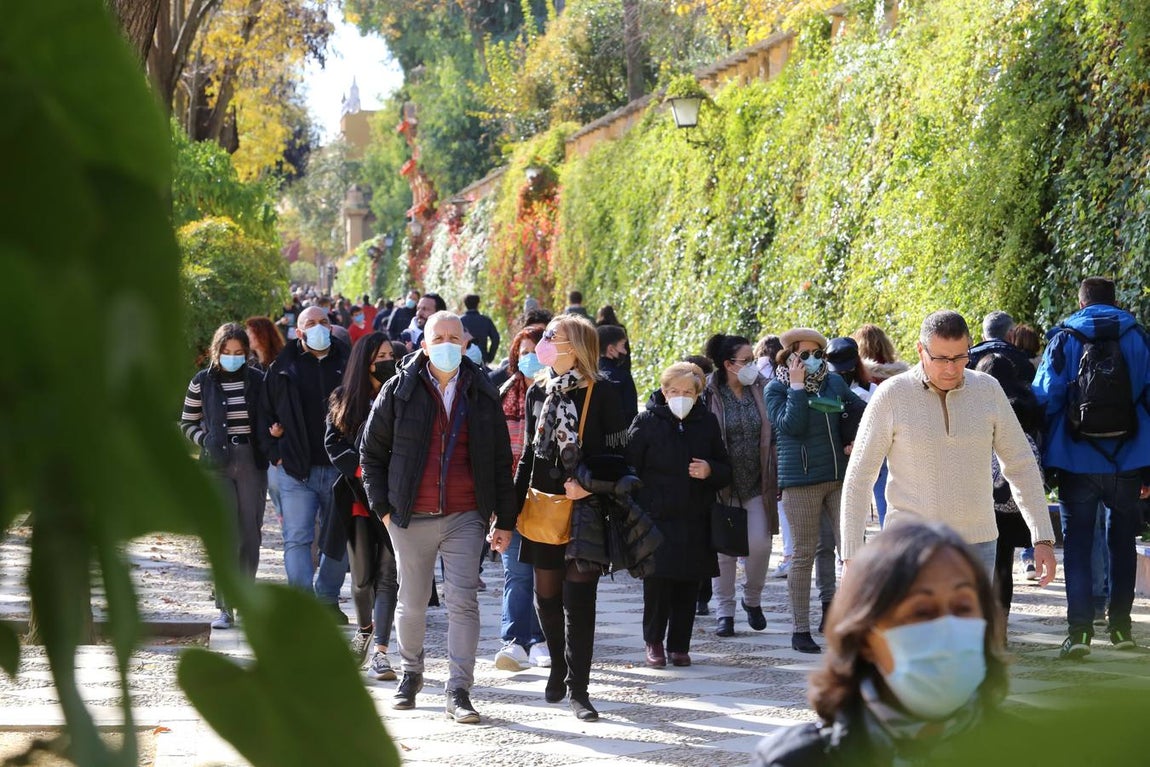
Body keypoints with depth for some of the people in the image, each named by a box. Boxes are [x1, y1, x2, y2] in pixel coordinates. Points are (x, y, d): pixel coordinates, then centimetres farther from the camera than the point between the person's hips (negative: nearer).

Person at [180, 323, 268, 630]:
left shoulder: (258, 380, 5)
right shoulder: (202, 382, 2)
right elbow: (187, 422, 11)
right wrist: (204, 440, -6)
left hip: (252, 463, 2)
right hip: (218, 465, -2)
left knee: (251, 534, 3)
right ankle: (225, 608, -5)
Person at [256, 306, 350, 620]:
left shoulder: (347, 363, 6)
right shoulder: (284, 367, 5)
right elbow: (265, 413, 10)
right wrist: (275, 453, 0)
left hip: (338, 468, 1)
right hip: (296, 470, -1)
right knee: (298, 538, -8)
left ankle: (328, 598, 25)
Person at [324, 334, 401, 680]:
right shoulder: (345, 400, 7)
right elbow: (333, 443, 5)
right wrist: (360, 469, -9)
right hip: (358, 498, 1)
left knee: (387, 575, -8)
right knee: (362, 576, 7)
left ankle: (380, 651, -8)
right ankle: (364, 628, 35)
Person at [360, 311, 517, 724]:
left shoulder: (483, 395, 5)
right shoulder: (399, 390, 2)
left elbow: (500, 461, 10)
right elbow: (372, 451, 9)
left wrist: (504, 520, 6)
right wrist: (383, 507, 2)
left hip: (465, 517, 0)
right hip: (412, 518, 0)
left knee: (463, 601, -9)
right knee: (412, 604, 10)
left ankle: (459, 691, -6)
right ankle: (411, 672, 33)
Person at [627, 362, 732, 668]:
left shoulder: (707, 422, 9)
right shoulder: (646, 422, 0)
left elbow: (726, 470, 15)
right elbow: (630, 468, 1)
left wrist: (710, 471, -9)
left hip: (695, 519, 3)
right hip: (656, 517, -3)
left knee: (688, 586, 4)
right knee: (657, 582, -8)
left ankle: (679, 645, 15)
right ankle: (654, 642, 8)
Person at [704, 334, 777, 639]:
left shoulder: (760, 390, 3)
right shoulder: (710, 394, -8)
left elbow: (773, 432, 8)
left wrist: (775, 477, 4)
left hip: (757, 483, 3)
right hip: (723, 485, -2)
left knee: (759, 544, -4)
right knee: (724, 548, 2)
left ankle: (753, 599, 21)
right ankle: (724, 611, 12)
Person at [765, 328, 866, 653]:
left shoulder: (833, 382, 11)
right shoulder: (776, 389, 0)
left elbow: (863, 412, 23)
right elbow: (790, 425, -15)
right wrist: (797, 387, -13)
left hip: (839, 477, 4)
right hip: (800, 481, -4)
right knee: (803, 554, 0)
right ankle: (800, 630, 6)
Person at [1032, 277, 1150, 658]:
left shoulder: (1065, 340, -1)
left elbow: (1045, 398, -6)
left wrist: (1045, 457, 1)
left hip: (1078, 463, -2)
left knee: (1077, 543, 4)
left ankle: (1079, 628, -6)